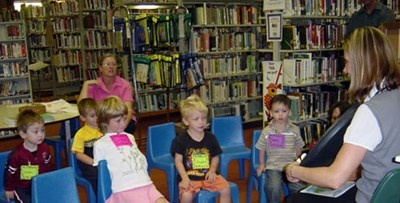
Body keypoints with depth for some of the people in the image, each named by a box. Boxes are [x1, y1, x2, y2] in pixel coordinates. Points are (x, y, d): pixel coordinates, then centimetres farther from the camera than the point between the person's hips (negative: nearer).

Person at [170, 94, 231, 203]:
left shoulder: (210, 138, 3)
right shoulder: (180, 140, -5)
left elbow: (215, 157, 10)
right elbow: (178, 161, -5)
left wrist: (212, 170, -7)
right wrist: (185, 178, -17)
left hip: (208, 175, 3)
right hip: (190, 177, -3)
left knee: (226, 189, -15)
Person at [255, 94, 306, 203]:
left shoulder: (294, 130, 2)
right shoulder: (267, 131, 1)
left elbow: (299, 147, 12)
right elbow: (261, 149, 11)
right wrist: (262, 164, 9)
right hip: (273, 166, -1)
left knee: (300, 188, -20)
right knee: (274, 188, -26)